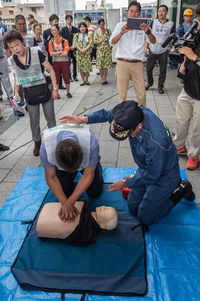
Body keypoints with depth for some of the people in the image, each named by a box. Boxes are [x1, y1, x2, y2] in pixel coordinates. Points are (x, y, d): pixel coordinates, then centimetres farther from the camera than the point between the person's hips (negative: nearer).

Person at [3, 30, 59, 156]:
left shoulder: (36, 53, -15)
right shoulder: (12, 60, -4)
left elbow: (50, 70, -9)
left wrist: (55, 88, -10)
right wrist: (16, 92, 4)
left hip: (44, 91, -2)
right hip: (29, 94, 3)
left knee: (50, 118, 10)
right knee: (34, 121, 13)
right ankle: (37, 143, 32)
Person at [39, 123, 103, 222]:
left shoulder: (91, 143, -44)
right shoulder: (46, 147, -40)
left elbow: (88, 175, -29)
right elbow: (51, 177, -23)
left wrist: (70, 202, -31)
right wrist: (65, 203, -28)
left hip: (86, 160, -1)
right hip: (61, 162, 1)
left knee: (95, 192, -2)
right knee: (63, 191, -3)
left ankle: (95, 164, 25)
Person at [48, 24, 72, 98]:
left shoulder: (64, 41, -4)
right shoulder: (51, 41, 2)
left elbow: (65, 53, -12)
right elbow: (51, 53, -5)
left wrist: (56, 54, -10)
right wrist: (60, 52, -12)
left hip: (64, 62, -1)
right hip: (55, 62, 1)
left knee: (66, 78, 2)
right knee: (56, 78, 4)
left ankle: (68, 92, 19)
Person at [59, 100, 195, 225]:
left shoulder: (156, 142, -41)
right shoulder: (134, 112, -20)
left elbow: (152, 175, -26)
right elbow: (107, 114, -2)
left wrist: (125, 183, -14)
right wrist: (83, 119, -14)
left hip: (163, 176, -7)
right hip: (146, 168, 7)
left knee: (145, 218, 4)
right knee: (132, 207, 16)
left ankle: (180, 190, 16)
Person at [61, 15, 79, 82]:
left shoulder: (75, 29, 10)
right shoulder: (63, 29, 5)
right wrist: (69, 46, -8)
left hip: (74, 48, 2)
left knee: (75, 62, 2)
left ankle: (75, 76, 12)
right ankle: (69, 77, 5)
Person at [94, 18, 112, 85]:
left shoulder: (108, 31, 9)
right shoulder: (96, 32, 6)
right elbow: (95, 41, 2)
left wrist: (108, 40, -9)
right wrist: (100, 41, -15)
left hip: (107, 49, 1)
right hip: (100, 49, -1)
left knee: (106, 65, -1)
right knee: (101, 65, -3)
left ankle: (104, 79, 7)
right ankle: (102, 79, 6)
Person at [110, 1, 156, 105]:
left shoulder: (143, 26, 10)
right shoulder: (121, 25, 9)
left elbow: (153, 41, -3)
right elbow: (112, 42, -3)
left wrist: (147, 31, -24)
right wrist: (122, 32, -21)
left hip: (137, 64, 1)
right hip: (122, 63, -1)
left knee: (141, 94, 1)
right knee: (122, 94, 1)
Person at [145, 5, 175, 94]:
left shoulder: (171, 24, 2)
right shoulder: (154, 22, 4)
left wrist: (170, 46, -8)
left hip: (163, 51, -1)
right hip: (152, 50, 1)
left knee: (163, 70, 4)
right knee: (149, 68, 5)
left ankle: (160, 86, 18)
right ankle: (150, 82, 29)